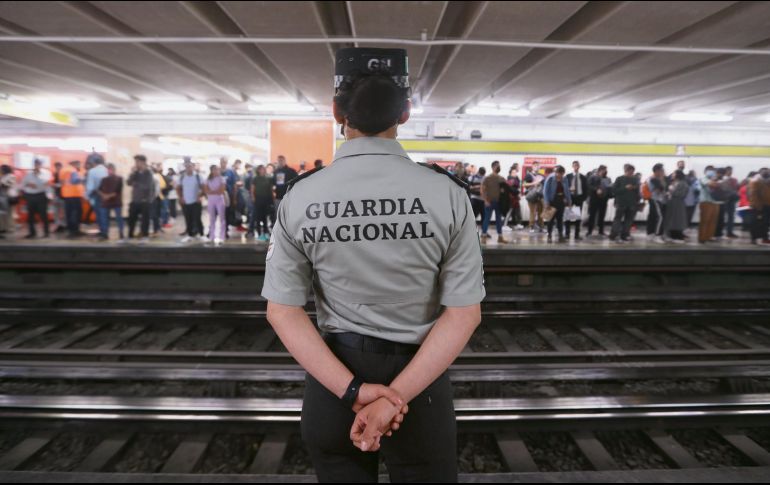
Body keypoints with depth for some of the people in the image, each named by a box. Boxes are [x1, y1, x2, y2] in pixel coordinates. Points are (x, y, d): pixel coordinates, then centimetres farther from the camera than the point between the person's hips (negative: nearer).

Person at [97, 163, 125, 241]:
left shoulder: (119, 179, 0)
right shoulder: (104, 179, 12)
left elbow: (118, 191, -9)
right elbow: (98, 190, 7)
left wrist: (110, 196, -16)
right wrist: (103, 195, -11)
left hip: (116, 202, -4)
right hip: (105, 203, 4)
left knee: (119, 218, -6)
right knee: (105, 219, 5)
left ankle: (121, 234, -2)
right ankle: (105, 235, 12)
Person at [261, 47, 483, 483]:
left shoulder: (300, 197, -9)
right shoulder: (446, 193, -13)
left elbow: (283, 310, -8)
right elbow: (465, 313, -14)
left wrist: (352, 390, -12)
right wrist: (398, 395, -14)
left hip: (332, 377, 2)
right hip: (422, 377, -1)